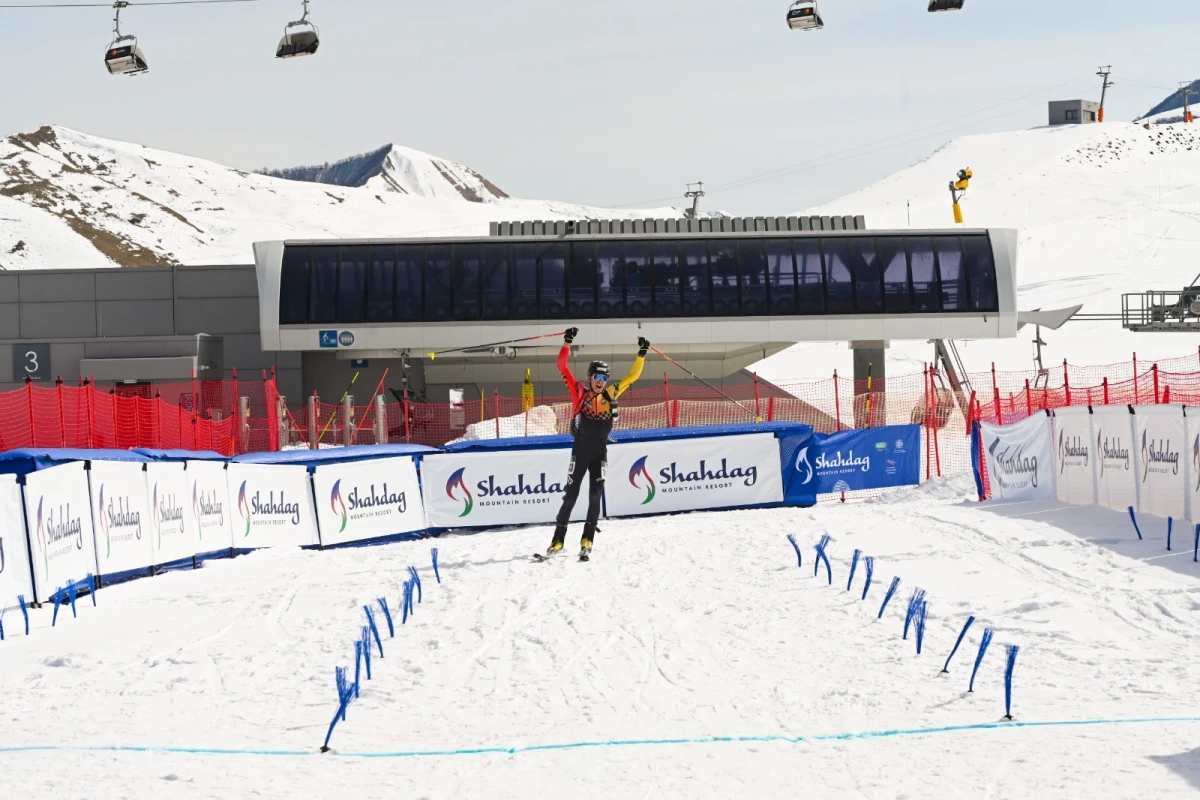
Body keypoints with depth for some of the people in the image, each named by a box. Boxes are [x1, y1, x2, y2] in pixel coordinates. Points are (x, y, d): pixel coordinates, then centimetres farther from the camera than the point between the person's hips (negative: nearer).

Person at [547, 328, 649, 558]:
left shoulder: (611, 394, 7)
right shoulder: (579, 392, -1)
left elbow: (632, 376, 13)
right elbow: (562, 366, -6)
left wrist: (641, 355, 7)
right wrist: (567, 343, -12)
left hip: (600, 451, 2)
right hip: (580, 450, -2)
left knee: (595, 496, -3)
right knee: (571, 496, -1)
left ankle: (587, 541, 3)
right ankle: (558, 540, 5)